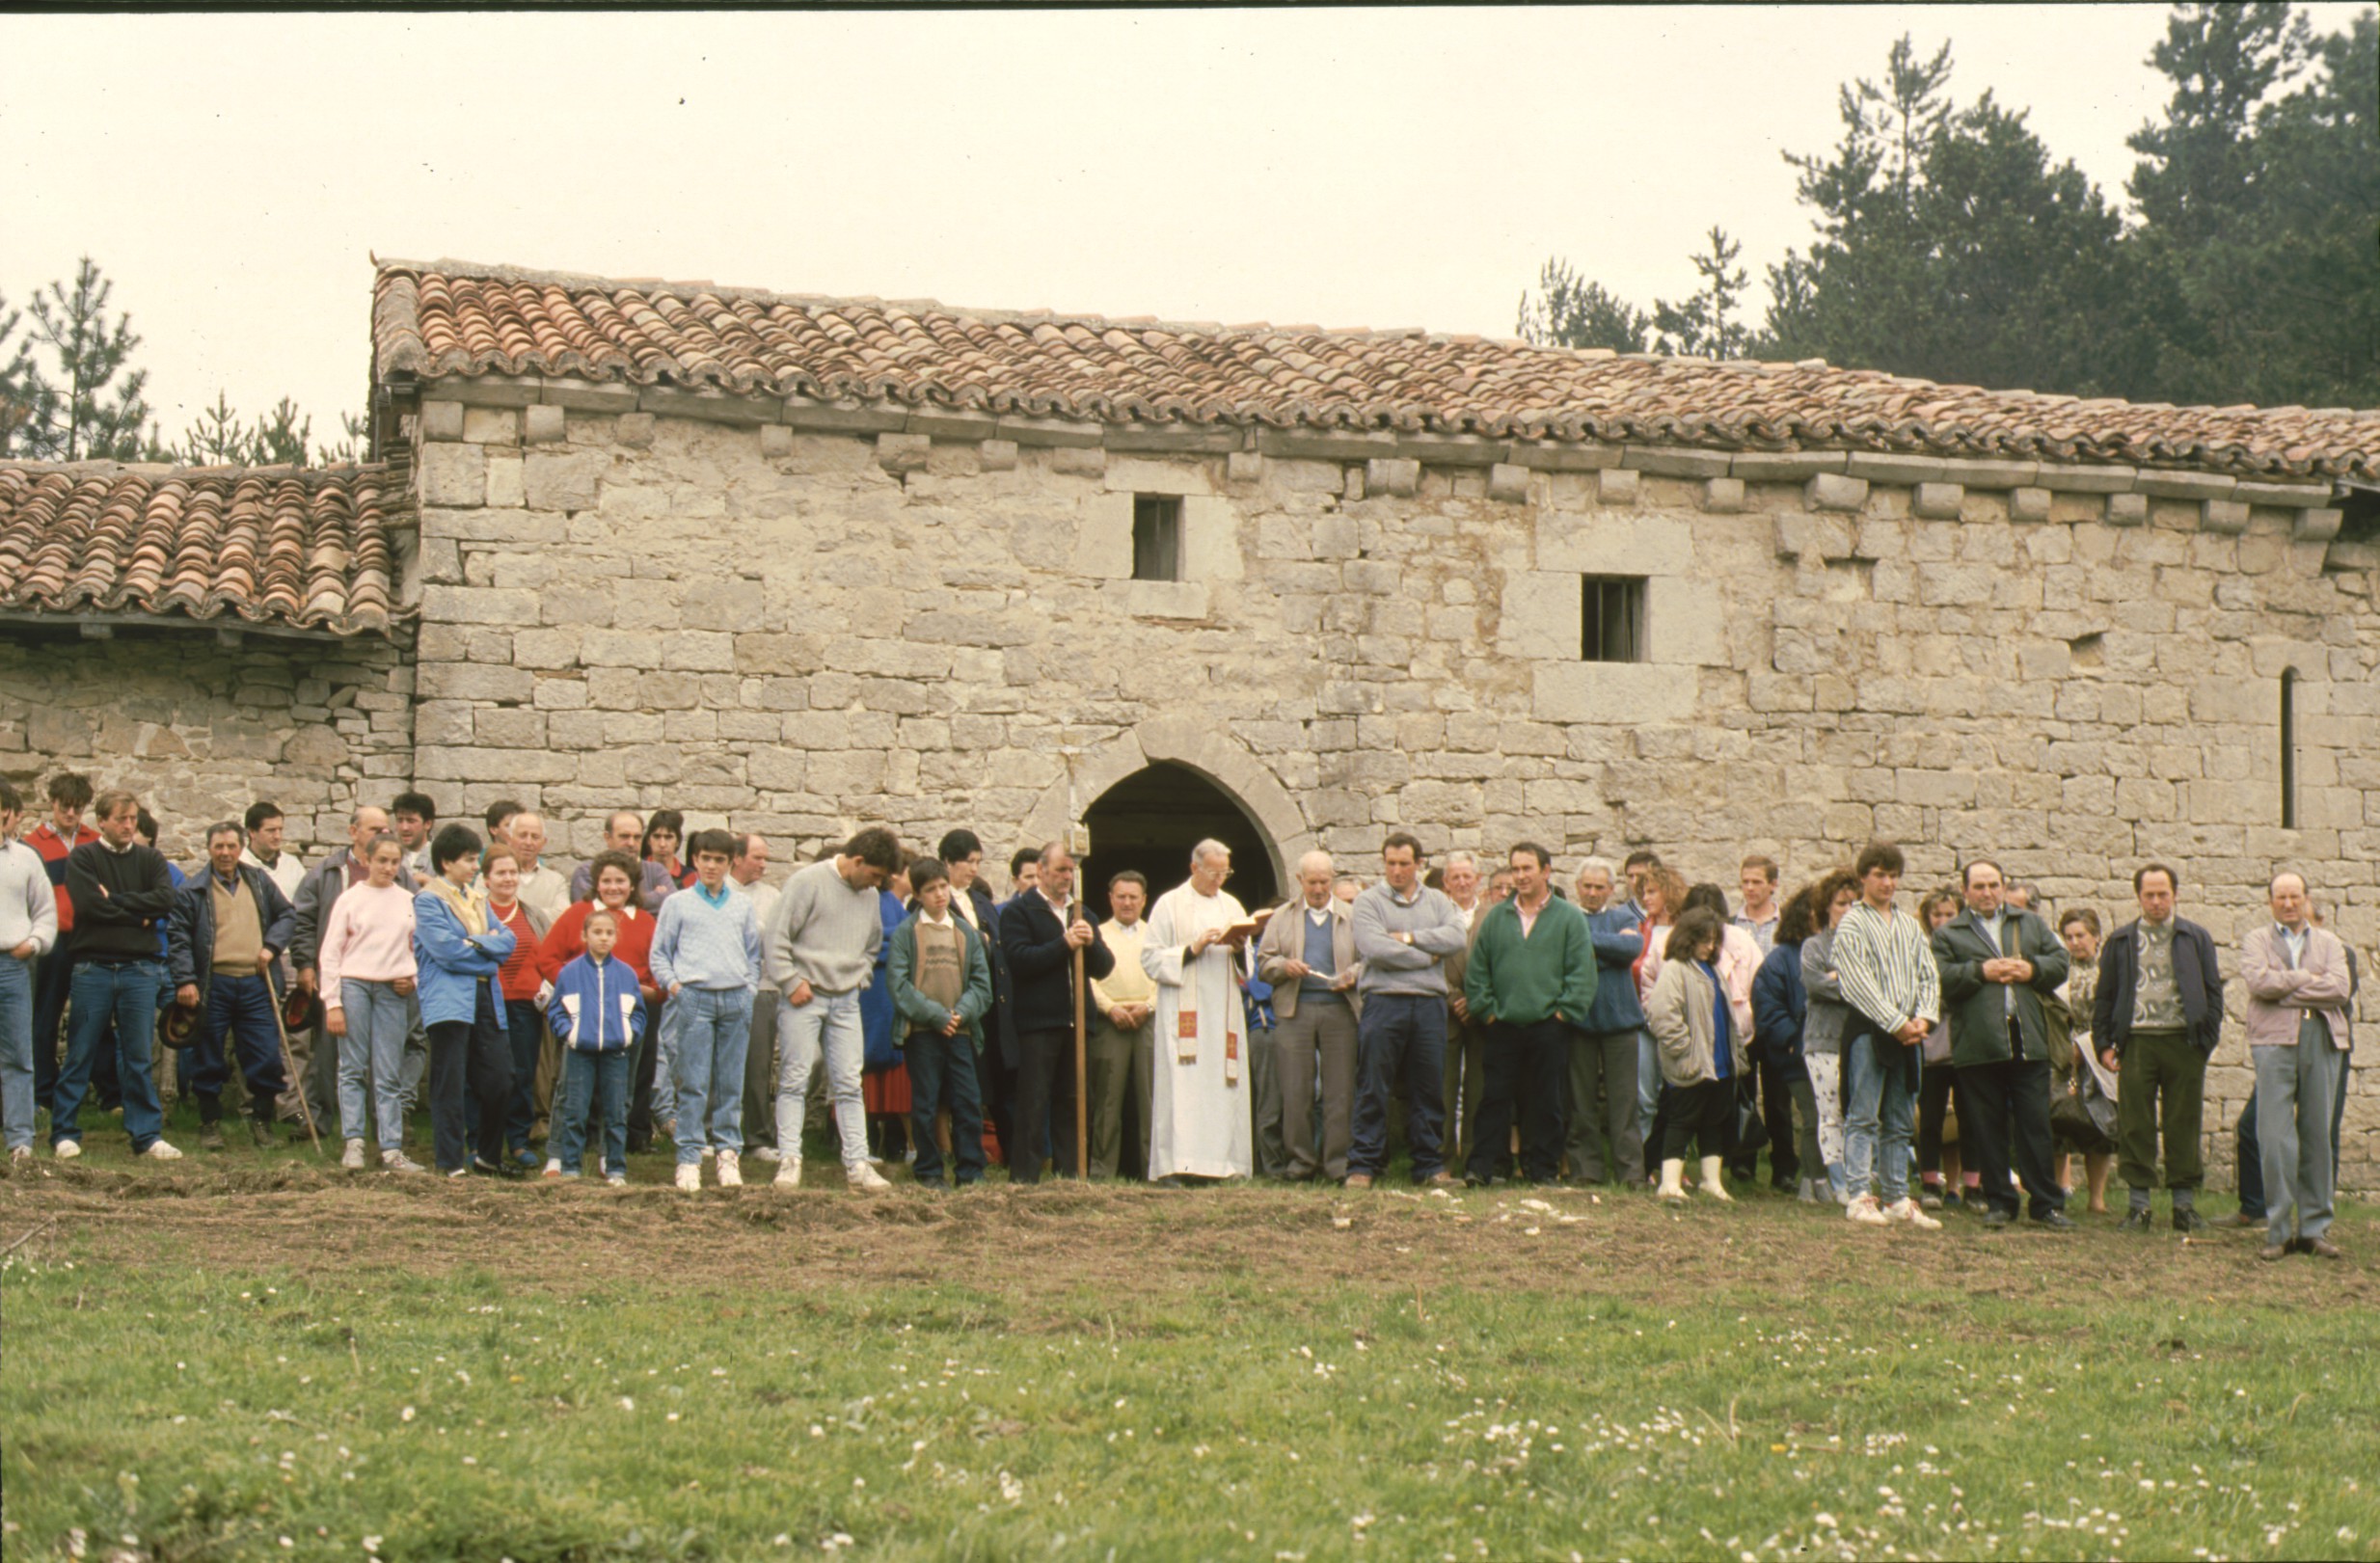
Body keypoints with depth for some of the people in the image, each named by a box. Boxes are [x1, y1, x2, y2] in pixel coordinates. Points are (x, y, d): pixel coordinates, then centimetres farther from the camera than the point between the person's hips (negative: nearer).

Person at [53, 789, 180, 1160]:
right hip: (92, 967, -2)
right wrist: (138, 914, -7)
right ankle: (63, 1134, 8)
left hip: (140, 969, 2)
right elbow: (88, 903, -12)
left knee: (139, 1057, 4)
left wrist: (115, 900, -10)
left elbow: (166, 900, -6)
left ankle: (147, 1135, 7)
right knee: (79, 1056, 2)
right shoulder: (82, 858, 3)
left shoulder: (150, 859, 11)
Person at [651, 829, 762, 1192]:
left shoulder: (743, 906, 16)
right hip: (695, 998, -2)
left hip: (736, 999, 2)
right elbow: (659, 954, 10)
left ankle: (728, 1153, 7)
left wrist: (750, 988, 8)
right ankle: (689, 1159, -5)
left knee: (731, 1084, 2)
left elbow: (754, 953, 21)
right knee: (694, 1084, -6)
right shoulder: (678, 904, 10)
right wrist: (672, 985, -4)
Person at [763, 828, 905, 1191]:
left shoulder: (869, 896, 11)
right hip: (803, 998, -5)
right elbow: (776, 937, -9)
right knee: (794, 1080, -5)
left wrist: (860, 977, 11)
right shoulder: (808, 882, -8)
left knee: (849, 1084, 2)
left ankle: (857, 1162, 3)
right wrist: (791, 982, -12)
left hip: (845, 1001, 5)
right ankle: (789, 1160, -4)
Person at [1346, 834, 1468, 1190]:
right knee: (1372, 1090, -3)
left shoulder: (1437, 901, 15)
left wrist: (1410, 938, -8)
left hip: (1429, 1004, 3)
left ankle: (1430, 1164, 14)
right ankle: (1364, 1164, 1)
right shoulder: (1368, 902, 4)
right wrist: (1426, 958, -5)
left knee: (1429, 1088, 7)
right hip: (1383, 1003, -3)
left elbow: (1457, 936, -3)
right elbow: (1375, 949, -12)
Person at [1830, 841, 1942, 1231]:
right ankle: (1860, 1196, -12)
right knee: (1863, 1117, -9)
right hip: (1868, 1027, -6)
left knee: (1900, 1122, 8)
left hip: (1907, 1032, 6)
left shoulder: (1910, 926, 17)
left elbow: (1928, 975, 14)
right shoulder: (1851, 924, -2)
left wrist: (1923, 1018, -4)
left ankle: (1897, 1198, 12)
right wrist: (1897, 1023, -14)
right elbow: (1859, 983, -11)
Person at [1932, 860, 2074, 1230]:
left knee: (2035, 1126, 0)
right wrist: (1980, 972, -12)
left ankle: (2046, 1203, 3)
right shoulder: (1947, 934, 10)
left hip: (2029, 1041, 1)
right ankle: (1998, 1203, 10)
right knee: (1987, 1130, 2)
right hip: (1978, 1044, -1)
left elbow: (2060, 962, 13)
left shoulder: (2031, 924, 19)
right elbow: (1940, 978, -4)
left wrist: (2032, 969, -5)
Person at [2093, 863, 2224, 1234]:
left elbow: (2213, 992, 10)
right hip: (2137, 1042, 0)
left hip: (2183, 1043, 0)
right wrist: (2104, 1044, 3)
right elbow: (2104, 997, 13)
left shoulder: (2197, 939, 11)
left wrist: (2208, 1039, 0)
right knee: (2135, 1126, 0)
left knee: (2183, 1126, 2)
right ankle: (2138, 1203, 5)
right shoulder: (2120, 941, 13)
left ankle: (2184, 1202, 9)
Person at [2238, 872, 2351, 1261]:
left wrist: (2286, 990, -6)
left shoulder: (2328, 942, 18)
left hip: (2322, 1039, 2)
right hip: (2274, 1039, -2)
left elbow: (2341, 988, -1)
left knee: (2318, 1135, 2)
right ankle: (2278, 1230, -4)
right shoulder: (2256, 940, 13)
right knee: (2275, 1137, -8)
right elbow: (2259, 981, -7)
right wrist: (2307, 977, -5)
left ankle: (2315, 1227, 8)